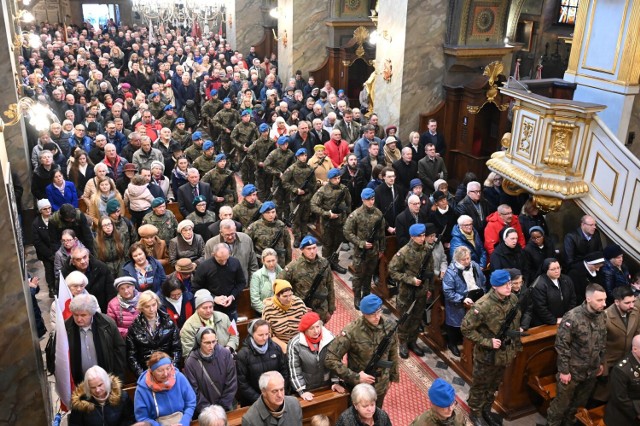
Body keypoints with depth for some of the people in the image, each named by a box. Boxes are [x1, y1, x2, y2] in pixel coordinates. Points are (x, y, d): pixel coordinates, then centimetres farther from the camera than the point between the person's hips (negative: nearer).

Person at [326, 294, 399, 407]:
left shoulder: (388, 326, -12)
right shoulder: (352, 331, -27)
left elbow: (392, 352, 5)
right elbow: (330, 359, -26)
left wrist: (392, 375, 13)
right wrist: (355, 377, -26)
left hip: (381, 385, 4)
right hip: (359, 386, -4)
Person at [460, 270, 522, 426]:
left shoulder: (513, 299, -8)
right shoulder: (483, 306, -29)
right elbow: (466, 328, -23)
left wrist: (516, 344, 11)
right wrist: (487, 342, -24)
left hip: (505, 352, 6)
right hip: (487, 354, -6)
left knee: (494, 385, 25)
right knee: (480, 386, 15)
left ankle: (486, 410, 46)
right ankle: (475, 413, 37)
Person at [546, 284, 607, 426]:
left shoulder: (601, 316, -4)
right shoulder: (572, 317, -23)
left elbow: (603, 342, 11)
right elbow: (561, 346, -19)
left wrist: (601, 363, 15)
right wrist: (563, 370, -16)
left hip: (592, 371, 6)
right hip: (572, 370, -6)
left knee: (580, 402, 21)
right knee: (563, 402, 9)